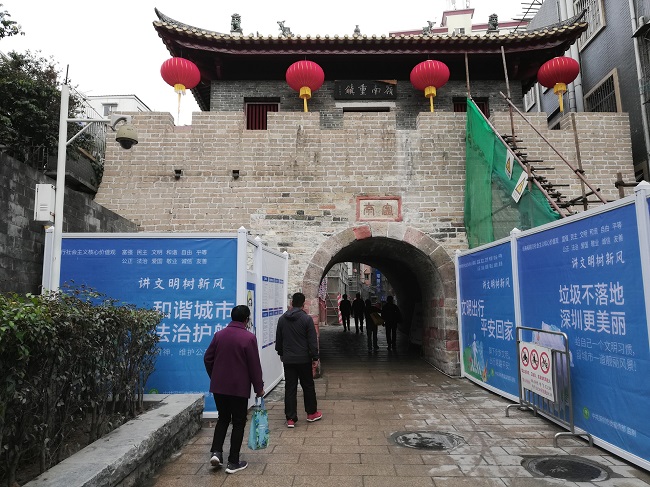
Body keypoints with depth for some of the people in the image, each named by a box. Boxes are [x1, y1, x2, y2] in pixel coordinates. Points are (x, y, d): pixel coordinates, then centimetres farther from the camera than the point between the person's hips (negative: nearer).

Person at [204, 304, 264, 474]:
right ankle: (233, 462, 12)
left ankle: (216, 451, 9)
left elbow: (207, 358, 7)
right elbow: (254, 365, -12)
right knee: (238, 423, 8)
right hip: (239, 388, -4)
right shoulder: (249, 337, -14)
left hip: (218, 386, 5)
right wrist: (259, 387, -1)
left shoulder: (219, 335, 1)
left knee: (223, 418, 21)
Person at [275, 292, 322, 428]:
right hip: (304, 359, -3)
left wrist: (281, 353, 26)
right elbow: (312, 340, -10)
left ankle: (290, 419, 8)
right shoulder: (307, 319, -11)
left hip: (288, 359, 3)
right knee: (308, 386, 14)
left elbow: (278, 339, 12)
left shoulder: (282, 319, 2)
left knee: (290, 388, 6)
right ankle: (311, 413, 26)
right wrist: (315, 357, -1)